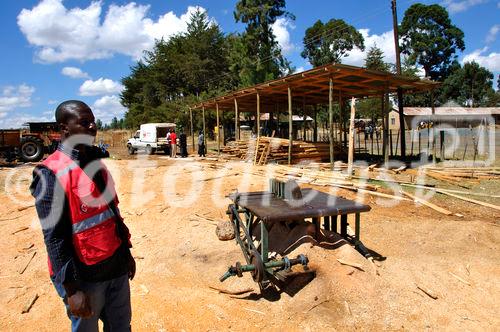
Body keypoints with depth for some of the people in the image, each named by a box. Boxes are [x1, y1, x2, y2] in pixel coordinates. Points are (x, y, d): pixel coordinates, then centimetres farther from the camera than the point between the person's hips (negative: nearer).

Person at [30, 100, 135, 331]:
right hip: (84, 275, -6)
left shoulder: (96, 161, 7)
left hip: (117, 267, 7)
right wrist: (71, 290, -17)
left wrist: (126, 251, 16)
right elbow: (54, 237, -17)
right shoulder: (52, 173, -15)